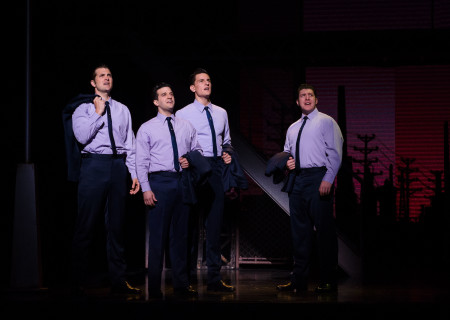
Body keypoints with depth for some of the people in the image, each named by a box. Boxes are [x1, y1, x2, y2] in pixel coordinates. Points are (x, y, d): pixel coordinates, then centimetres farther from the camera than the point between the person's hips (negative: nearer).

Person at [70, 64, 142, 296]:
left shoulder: (123, 110, 18)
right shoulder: (83, 109, 7)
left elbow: (130, 144, 15)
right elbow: (82, 137, -10)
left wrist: (134, 173, 8)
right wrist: (98, 112, -6)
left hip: (118, 166, 4)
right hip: (94, 165, -4)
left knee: (116, 225, 7)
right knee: (86, 224, -4)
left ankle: (118, 281, 12)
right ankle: (79, 282, 4)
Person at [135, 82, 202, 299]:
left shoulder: (186, 126, 13)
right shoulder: (147, 128, 2)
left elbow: (197, 149, 22)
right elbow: (141, 161, -2)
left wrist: (191, 160, -1)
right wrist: (146, 189, -10)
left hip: (182, 181, 4)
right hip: (160, 181, -4)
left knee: (181, 234, 10)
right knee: (158, 235, -3)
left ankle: (181, 284, 19)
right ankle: (154, 287, 5)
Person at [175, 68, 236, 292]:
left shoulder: (221, 113, 17)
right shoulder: (183, 114, 1)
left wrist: (228, 154, 6)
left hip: (217, 168, 5)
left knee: (215, 223, 7)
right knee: (191, 222, -2)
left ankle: (214, 278, 12)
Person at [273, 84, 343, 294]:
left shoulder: (326, 122, 2)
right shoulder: (293, 128, 22)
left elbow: (335, 153, -6)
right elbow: (286, 153, 30)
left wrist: (328, 179, -17)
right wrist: (287, 162, 6)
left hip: (318, 177, -6)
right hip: (297, 179, 6)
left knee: (324, 229, -6)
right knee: (299, 231, 8)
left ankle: (327, 281, -1)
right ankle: (299, 280, 13)